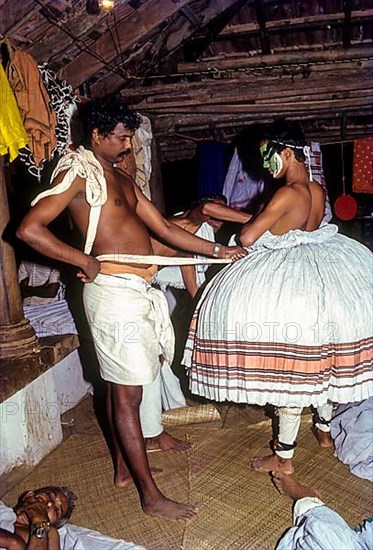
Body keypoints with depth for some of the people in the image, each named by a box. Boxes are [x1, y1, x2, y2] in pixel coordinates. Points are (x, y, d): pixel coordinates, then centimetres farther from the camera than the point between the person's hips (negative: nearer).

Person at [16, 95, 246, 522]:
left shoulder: (121, 178, 19)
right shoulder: (77, 171, -7)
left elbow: (164, 229, 17)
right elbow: (29, 229, -16)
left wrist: (218, 250, 13)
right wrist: (84, 260, -14)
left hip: (137, 290, 9)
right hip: (114, 290, -9)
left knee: (121, 387, 18)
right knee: (127, 394, -1)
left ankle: (124, 468, 33)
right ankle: (150, 494, 10)